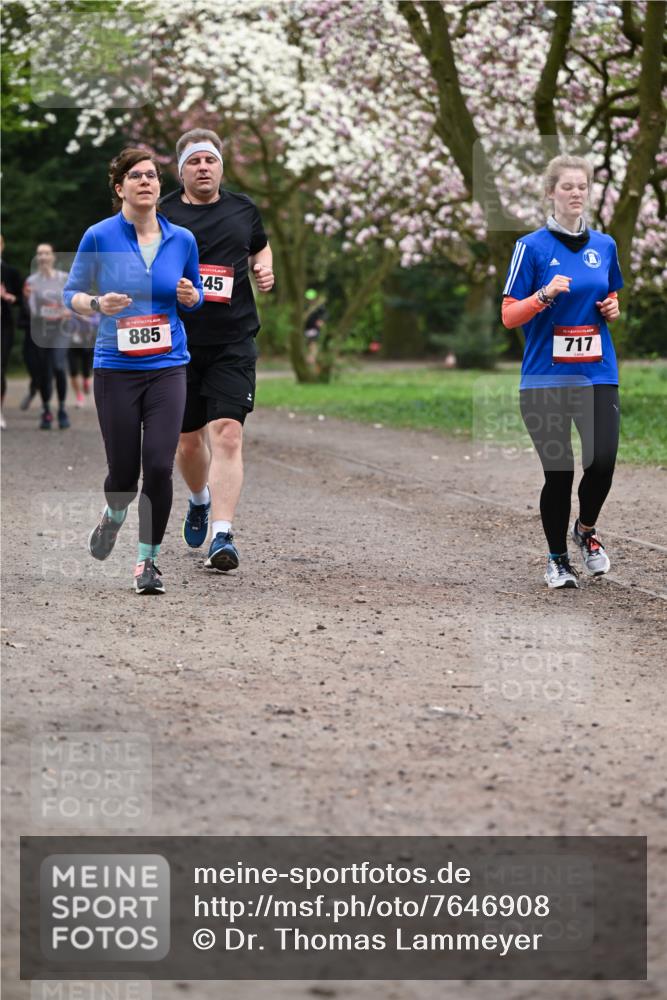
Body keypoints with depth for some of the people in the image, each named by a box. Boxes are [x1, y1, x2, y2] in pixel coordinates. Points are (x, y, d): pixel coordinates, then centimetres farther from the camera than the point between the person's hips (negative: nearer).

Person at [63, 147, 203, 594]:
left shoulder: (183, 240, 4)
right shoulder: (99, 237, -4)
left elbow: (196, 296, 18)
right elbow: (72, 293, 5)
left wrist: (191, 295, -5)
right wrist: (97, 304, -16)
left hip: (168, 368, 1)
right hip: (116, 369, -1)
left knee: (159, 467, -10)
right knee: (124, 471, 1)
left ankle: (148, 560, 7)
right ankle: (114, 516, 38)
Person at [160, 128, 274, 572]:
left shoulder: (243, 210, 8)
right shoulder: (161, 215, 1)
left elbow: (261, 247, 27)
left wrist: (264, 269, 6)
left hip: (233, 343, 0)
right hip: (179, 342, 0)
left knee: (227, 433, -15)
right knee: (189, 439, 11)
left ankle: (223, 535, -19)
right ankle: (200, 500, 43)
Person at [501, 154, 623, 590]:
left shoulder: (605, 245, 10)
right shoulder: (532, 247, -3)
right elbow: (509, 316, -4)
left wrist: (612, 308, 3)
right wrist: (545, 295, -21)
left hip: (598, 373, 3)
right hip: (546, 377, -3)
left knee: (603, 461, -13)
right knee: (559, 471, -2)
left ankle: (586, 530, 18)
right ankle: (558, 560, 18)